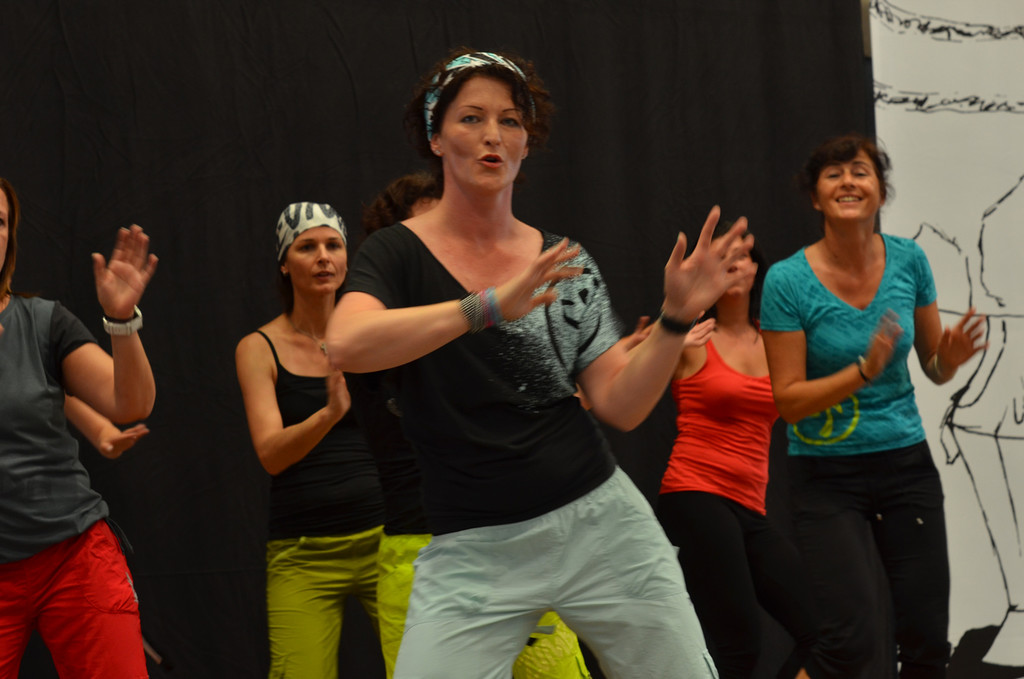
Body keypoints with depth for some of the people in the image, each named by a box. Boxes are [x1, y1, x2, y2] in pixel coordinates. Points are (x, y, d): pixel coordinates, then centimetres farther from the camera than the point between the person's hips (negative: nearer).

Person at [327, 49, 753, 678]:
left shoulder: (567, 263, 9)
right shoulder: (399, 253, -1)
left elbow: (622, 405, 4)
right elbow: (346, 346, -23)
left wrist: (676, 317, -11)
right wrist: (490, 307, -31)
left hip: (598, 523, 3)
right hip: (472, 549, -2)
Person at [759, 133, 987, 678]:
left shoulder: (908, 260, -1)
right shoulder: (789, 281, -11)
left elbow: (934, 368, 9)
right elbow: (788, 400, -12)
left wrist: (951, 357, -13)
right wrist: (865, 370, -25)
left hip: (905, 464, 3)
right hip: (827, 475, -3)